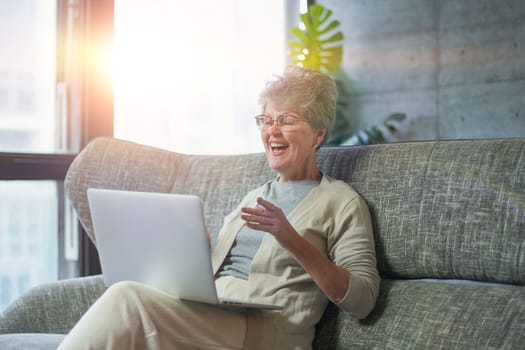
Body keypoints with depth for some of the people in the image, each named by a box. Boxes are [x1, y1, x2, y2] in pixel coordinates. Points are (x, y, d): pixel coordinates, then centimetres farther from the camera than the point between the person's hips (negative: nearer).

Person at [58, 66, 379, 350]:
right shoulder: (256, 196, 28)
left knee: (126, 299, -27)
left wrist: (294, 241, -16)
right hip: (207, 317, 6)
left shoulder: (341, 201, 7)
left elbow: (363, 300, -5)